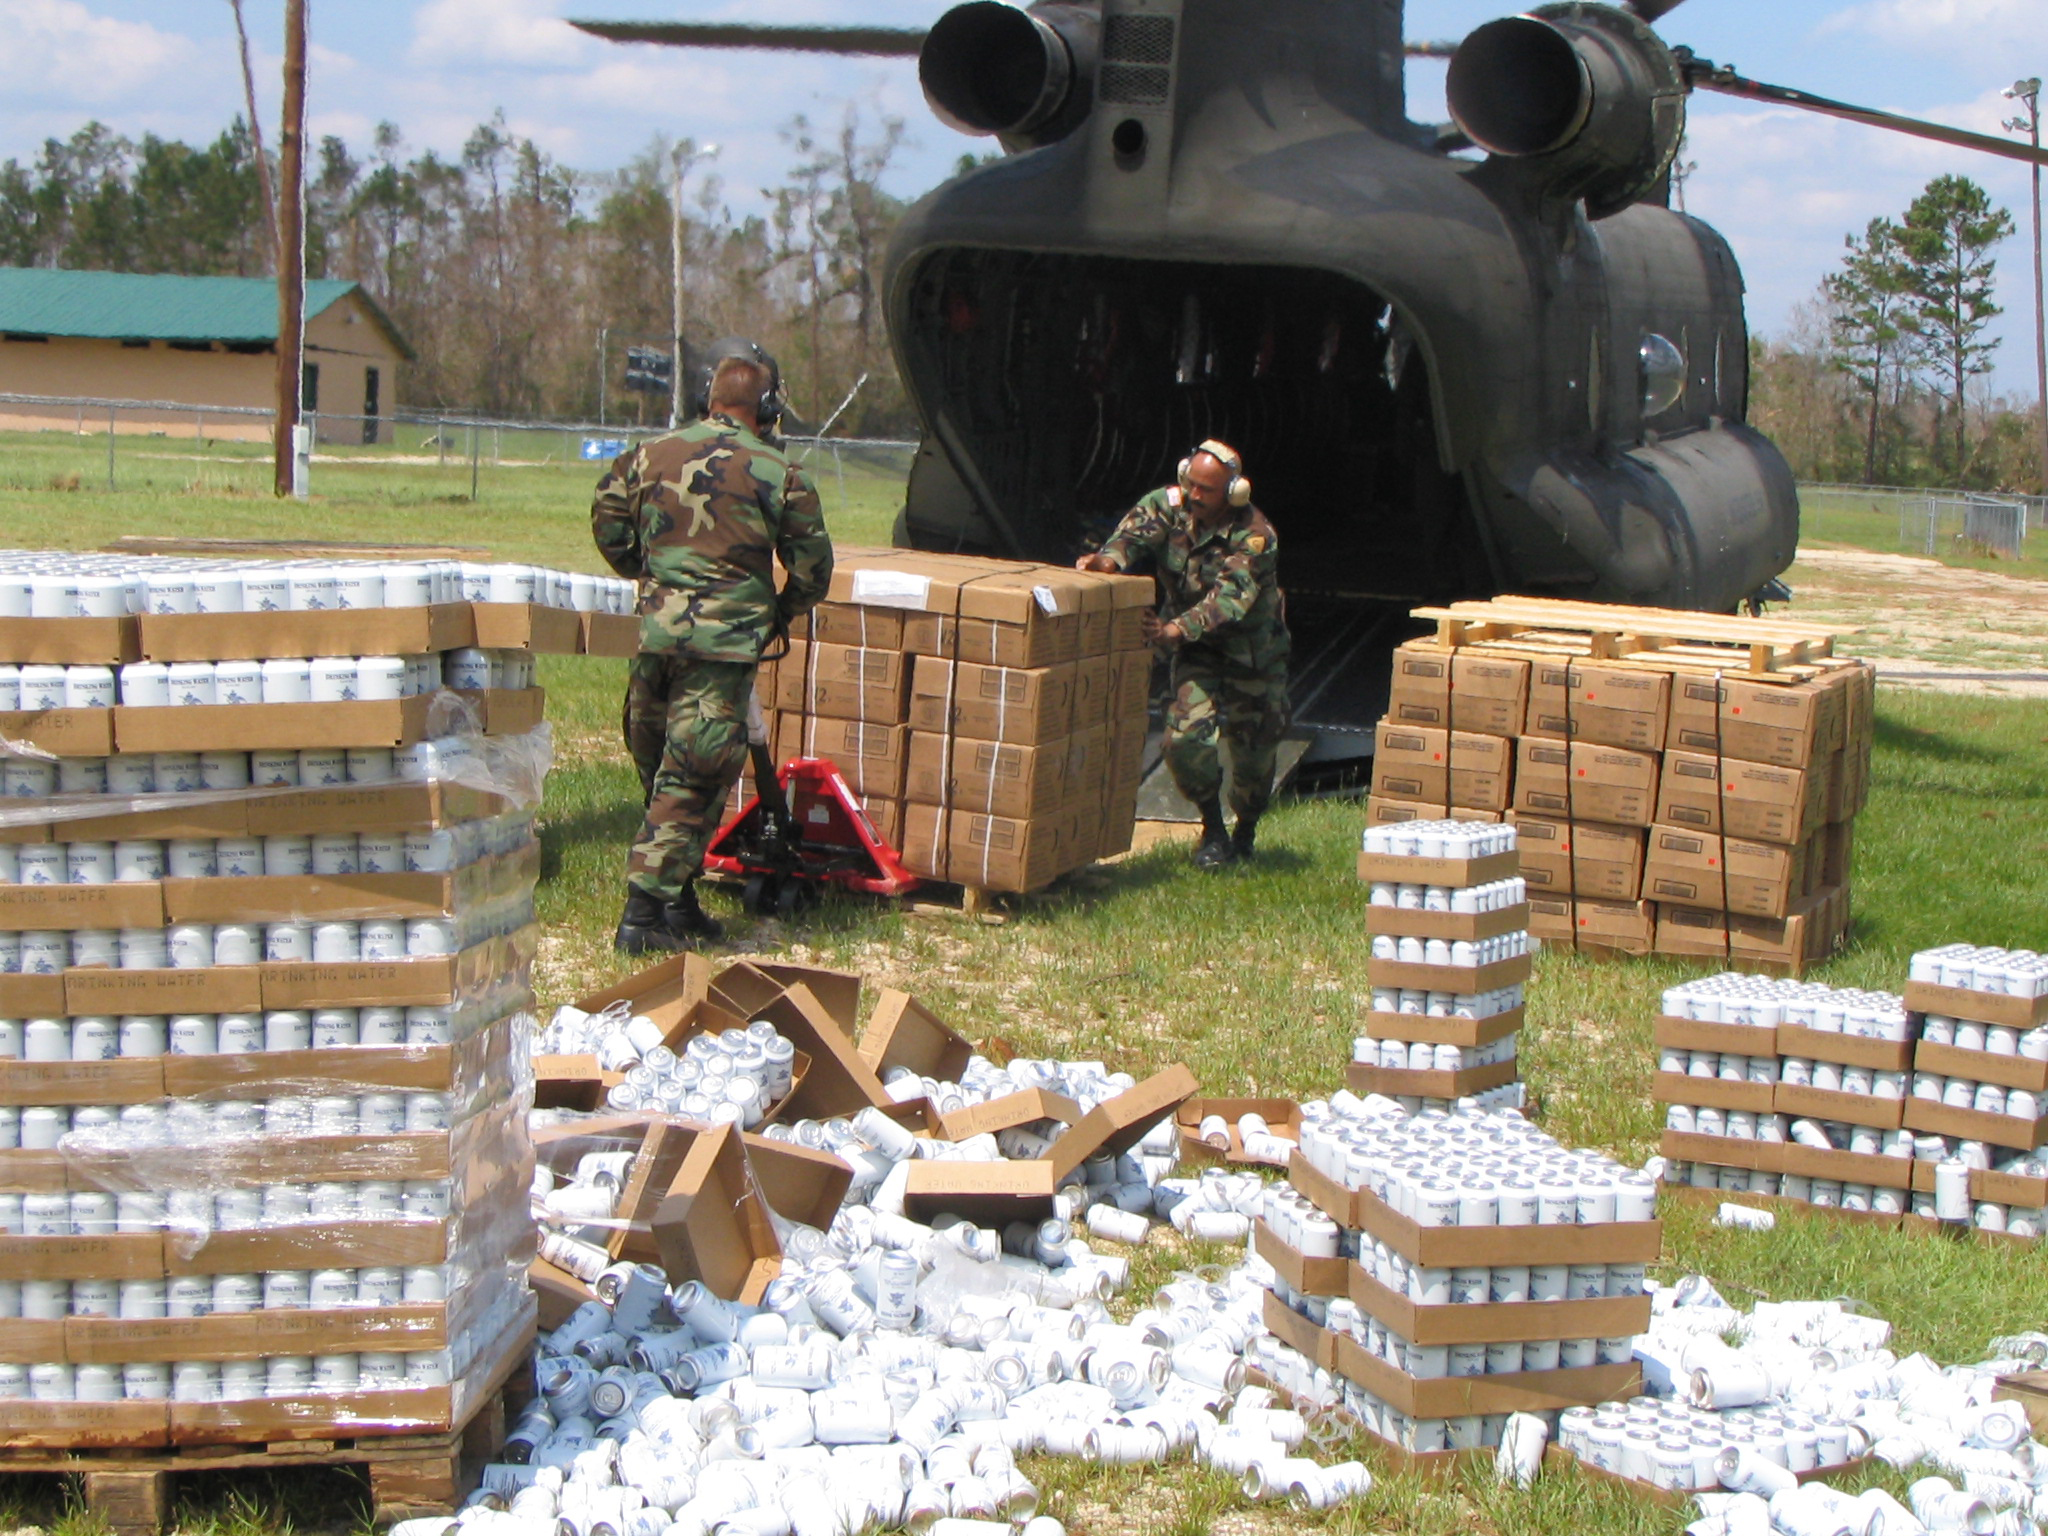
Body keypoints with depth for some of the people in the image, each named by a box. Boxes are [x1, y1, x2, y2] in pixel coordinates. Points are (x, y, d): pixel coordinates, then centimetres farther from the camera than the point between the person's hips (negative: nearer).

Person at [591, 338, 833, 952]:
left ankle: (678, 903, 23)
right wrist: (781, 613, 21)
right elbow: (812, 567, 3)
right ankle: (644, 913, -5)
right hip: (723, 647, -4)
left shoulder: (647, 457, 6)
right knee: (691, 784, -2)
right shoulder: (779, 475, -3)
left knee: (660, 774, 17)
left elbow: (609, 526, 14)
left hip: (654, 634, 4)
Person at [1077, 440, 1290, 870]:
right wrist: (1112, 557, -50)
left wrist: (1177, 629, -50)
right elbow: (1138, 528, -26)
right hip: (1196, 649, 3)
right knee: (1186, 738, -16)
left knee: (1254, 745, 5)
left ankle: (1246, 830, 34)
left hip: (1251, 652, -2)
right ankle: (1213, 830, 5)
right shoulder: (1170, 505, -10)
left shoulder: (1254, 538, -25)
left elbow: (1229, 597, -36)